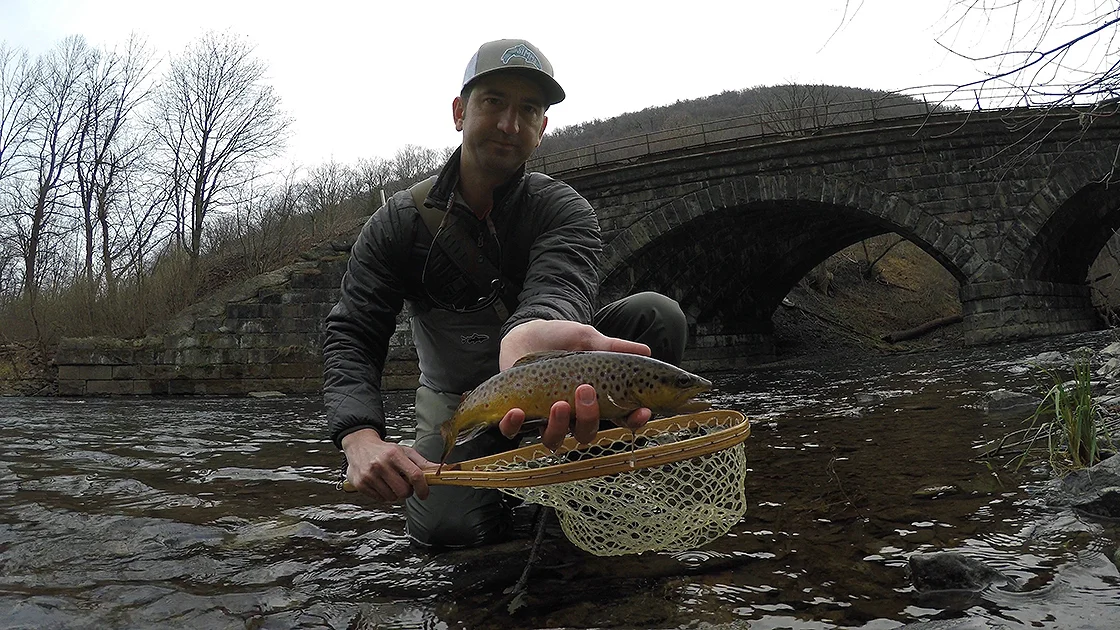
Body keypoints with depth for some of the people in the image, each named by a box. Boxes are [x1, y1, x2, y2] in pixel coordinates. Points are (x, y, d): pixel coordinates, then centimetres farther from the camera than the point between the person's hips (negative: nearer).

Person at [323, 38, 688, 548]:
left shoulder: (564, 211, -12)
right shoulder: (398, 223, -9)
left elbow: (556, 290, -34)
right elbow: (350, 336, -15)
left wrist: (534, 331, -62)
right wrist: (360, 438, -35)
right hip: (458, 401, 0)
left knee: (656, 315, -22)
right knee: (446, 528, -27)